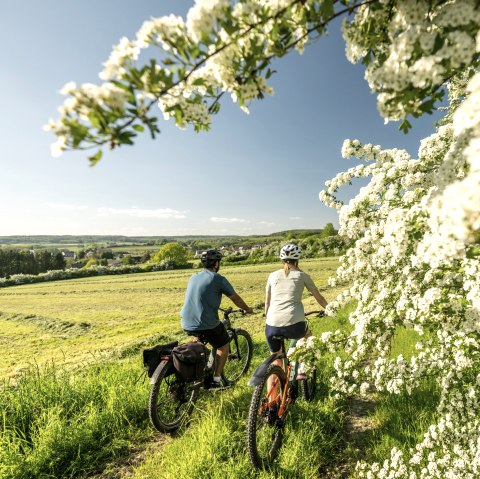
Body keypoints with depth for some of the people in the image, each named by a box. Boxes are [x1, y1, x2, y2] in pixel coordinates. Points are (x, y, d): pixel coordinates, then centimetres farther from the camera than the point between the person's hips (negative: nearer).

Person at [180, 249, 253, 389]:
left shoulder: (193, 277, 12)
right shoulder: (218, 279, -7)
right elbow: (236, 299, 3)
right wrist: (247, 309, 22)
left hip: (186, 325, 6)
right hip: (207, 325, -6)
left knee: (199, 338, 36)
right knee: (223, 345, 18)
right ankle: (216, 380, 19)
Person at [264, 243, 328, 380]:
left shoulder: (273, 275, 15)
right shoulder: (302, 275, 10)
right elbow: (319, 298, 20)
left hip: (272, 326, 1)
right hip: (294, 325, -1)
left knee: (275, 360, 25)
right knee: (306, 333, 35)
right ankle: (300, 371, 31)